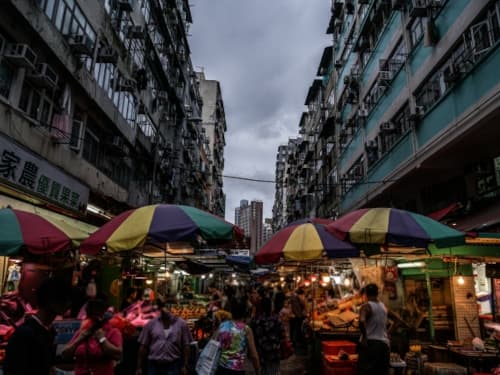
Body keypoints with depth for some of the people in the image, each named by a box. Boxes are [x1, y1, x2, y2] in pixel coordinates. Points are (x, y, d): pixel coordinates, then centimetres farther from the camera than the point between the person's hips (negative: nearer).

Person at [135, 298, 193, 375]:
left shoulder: (181, 324, 0)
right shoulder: (151, 324, 2)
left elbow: (186, 346, 1)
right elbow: (143, 346, 5)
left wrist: (185, 366, -5)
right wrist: (139, 367, 3)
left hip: (173, 366, -1)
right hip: (153, 366, 2)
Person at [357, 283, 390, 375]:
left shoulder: (366, 306, -10)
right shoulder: (383, 306, 11)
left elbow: (362, 321, -30)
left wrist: (364, 337, -21)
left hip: (370, 343, -6)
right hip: (384, 343, 7)